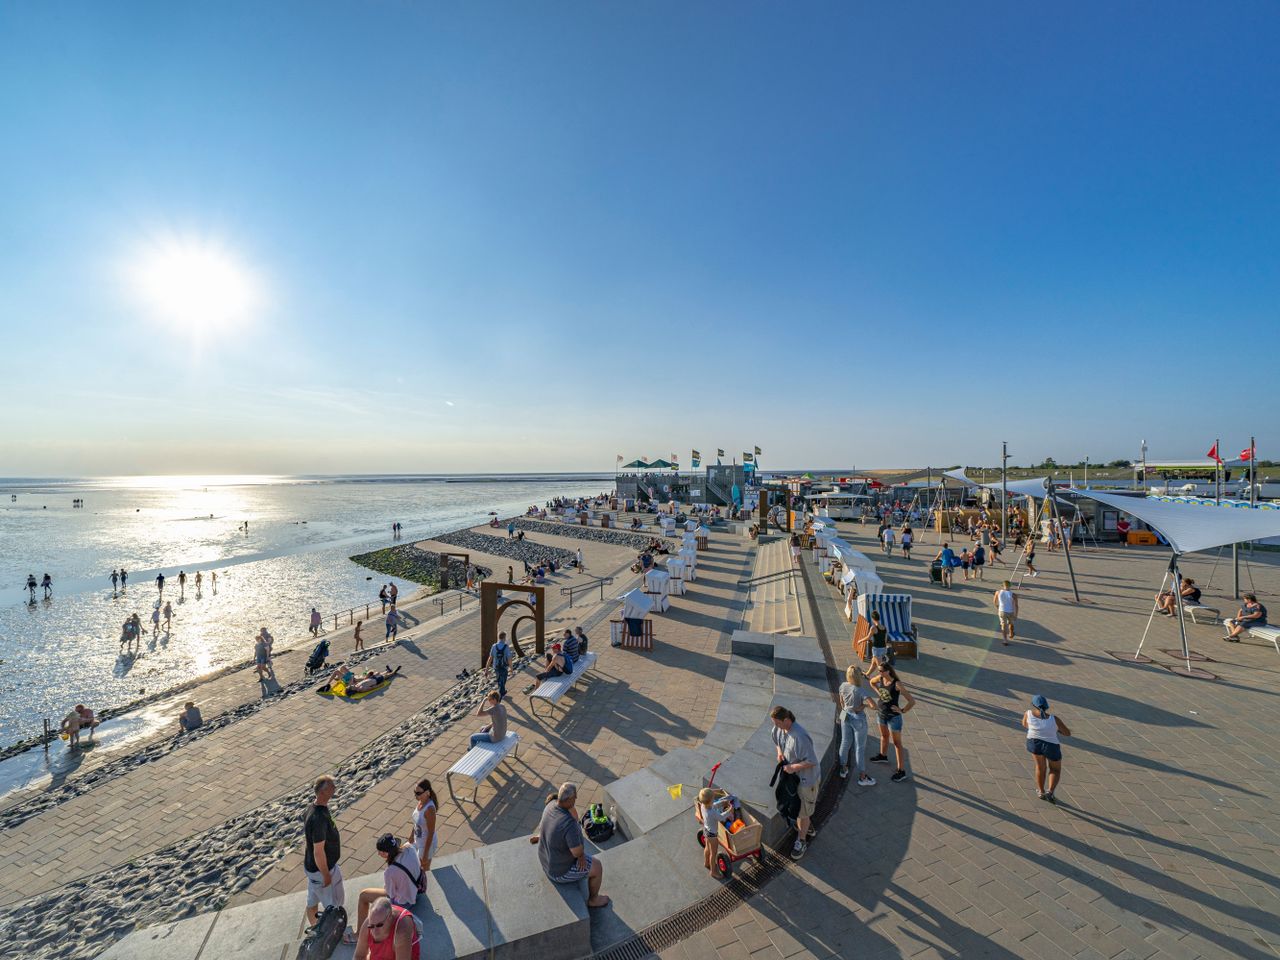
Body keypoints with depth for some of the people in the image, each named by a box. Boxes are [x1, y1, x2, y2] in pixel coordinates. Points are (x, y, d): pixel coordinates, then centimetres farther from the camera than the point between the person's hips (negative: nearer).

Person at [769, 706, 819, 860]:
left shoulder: (800, 736, -36)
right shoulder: (779, 729, -12)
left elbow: (812, 761, -29)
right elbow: (777, 740, 11)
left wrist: (794, 768, -26)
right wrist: (779, 752, -7)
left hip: (805, 777, -7)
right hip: (791, 774, 7)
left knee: (803, 812, 11)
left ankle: (801, 841, 34)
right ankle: (808, 828, 52)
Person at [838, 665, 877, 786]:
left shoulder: (843, 686, -10)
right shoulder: (861, 691, -28)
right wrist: (863, 706, -14)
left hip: (845, 716, 6)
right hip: (858, 719, -5)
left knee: (845, 743, 21)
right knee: (860, 748, 10)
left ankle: (843, 769, 39)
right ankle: (862, 778, 25)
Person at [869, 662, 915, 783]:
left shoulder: (897, 684, -29)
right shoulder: (880, 678, -10)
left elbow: (912, 701, -29)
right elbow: (872, 682, 14)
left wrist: (902, 710, -19)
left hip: (894, 717, -7)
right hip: (882, 713, 7)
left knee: (897, 743, 5)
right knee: (884, 736, 28)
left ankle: (901, 771, 17)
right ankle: (882, 756, 51)